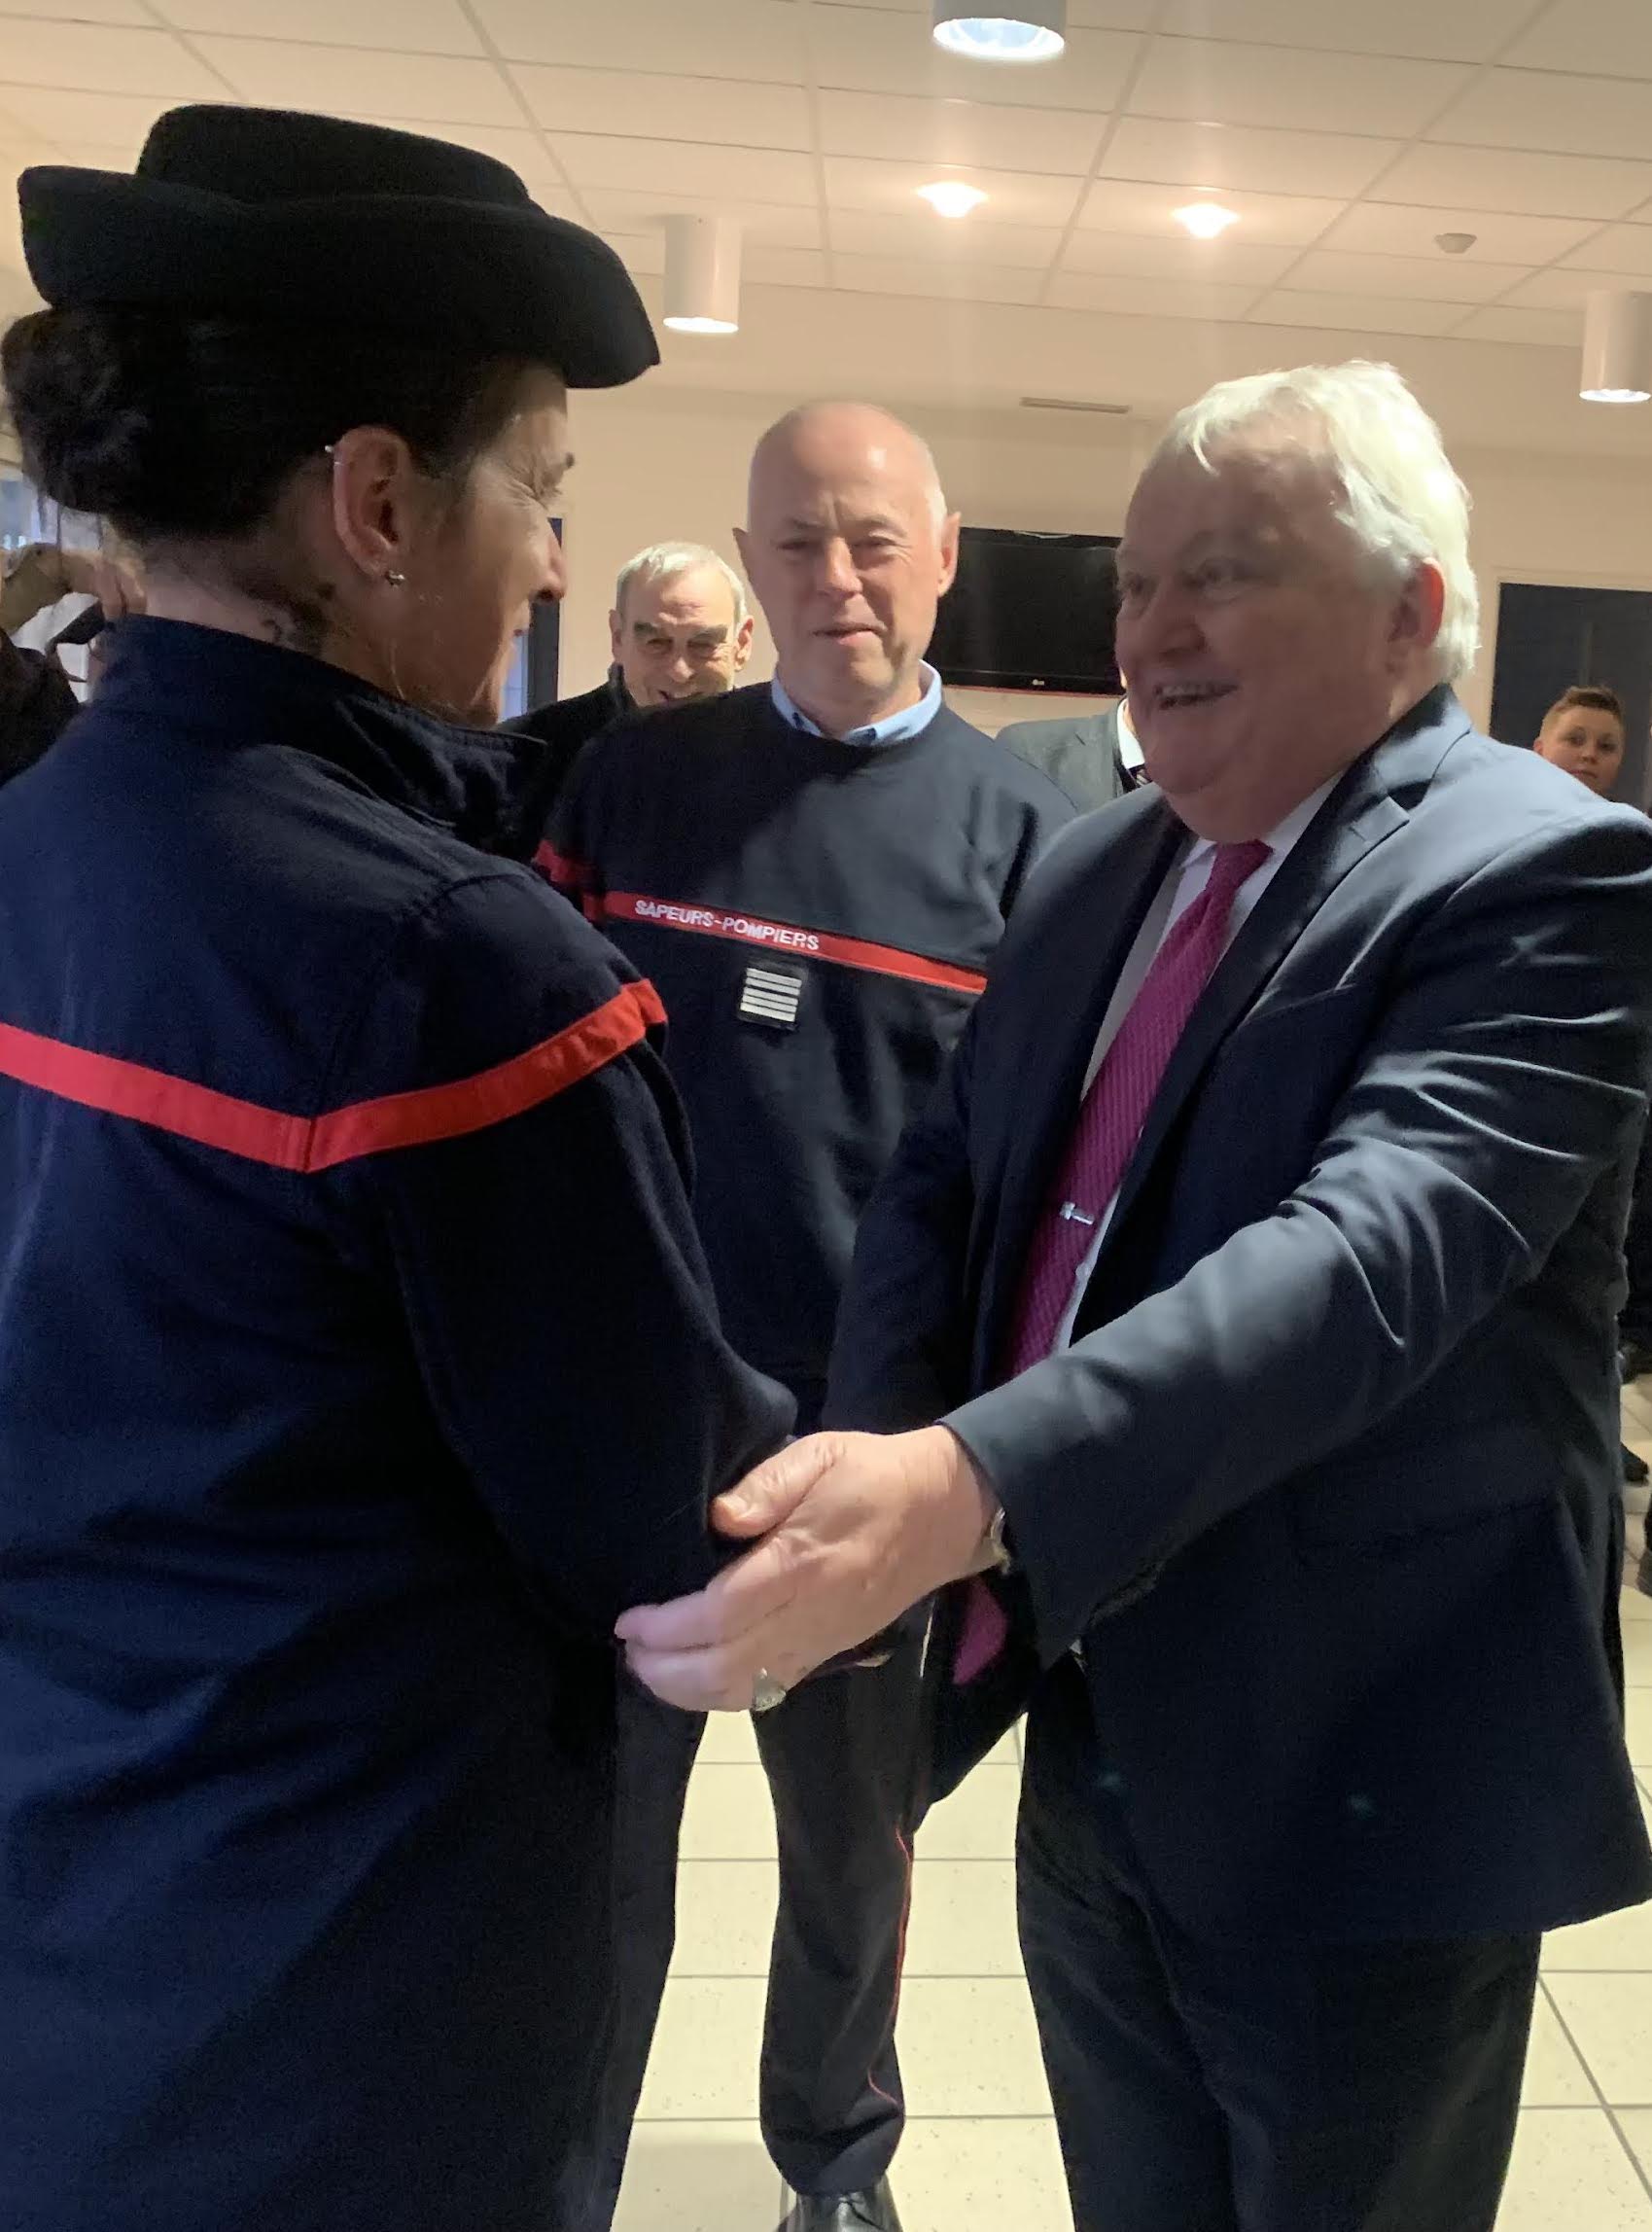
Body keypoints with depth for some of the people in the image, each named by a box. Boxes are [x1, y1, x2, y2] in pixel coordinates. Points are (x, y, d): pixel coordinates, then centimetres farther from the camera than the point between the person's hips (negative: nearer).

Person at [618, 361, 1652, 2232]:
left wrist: (965, 1490, -43)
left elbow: (1376, 1250, -31)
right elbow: (947, 1176, 5)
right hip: (1092, 1742, 6)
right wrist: (867, 1490, -13)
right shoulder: (1092, 868, 7)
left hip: (1356, 1789, -6)